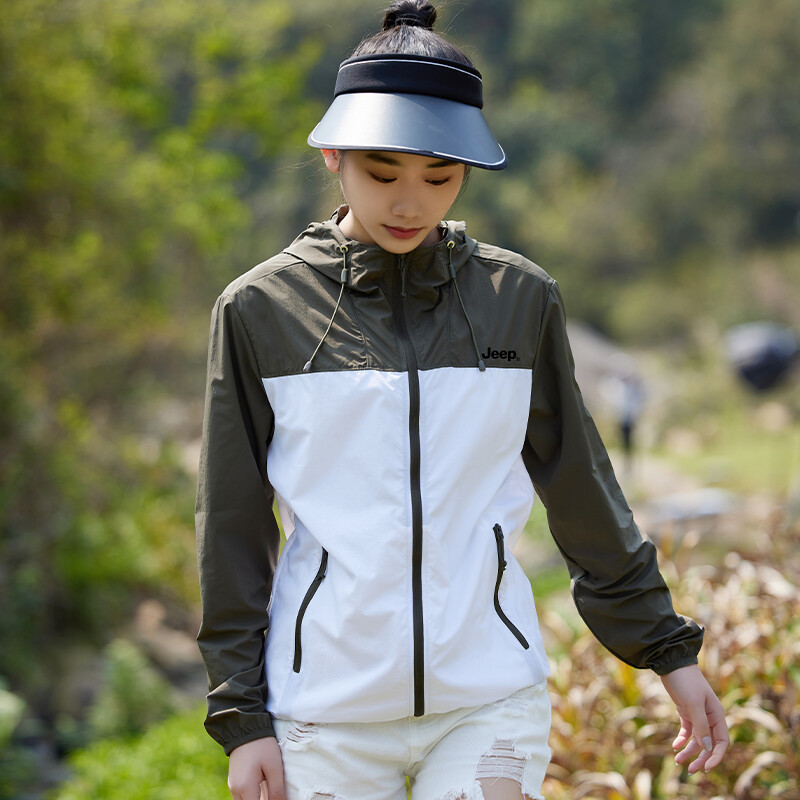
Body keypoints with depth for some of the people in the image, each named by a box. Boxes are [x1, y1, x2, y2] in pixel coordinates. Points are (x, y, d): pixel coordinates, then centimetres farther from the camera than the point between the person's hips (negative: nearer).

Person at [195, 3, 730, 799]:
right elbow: (231, 526, 3)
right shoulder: (259, 311, -1)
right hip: (327, 715, 0)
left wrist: (667, 650, 13)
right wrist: (241, 717, 0)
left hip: (489, 702, 1)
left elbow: (583, 494, 11)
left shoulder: (519, 300, 3)